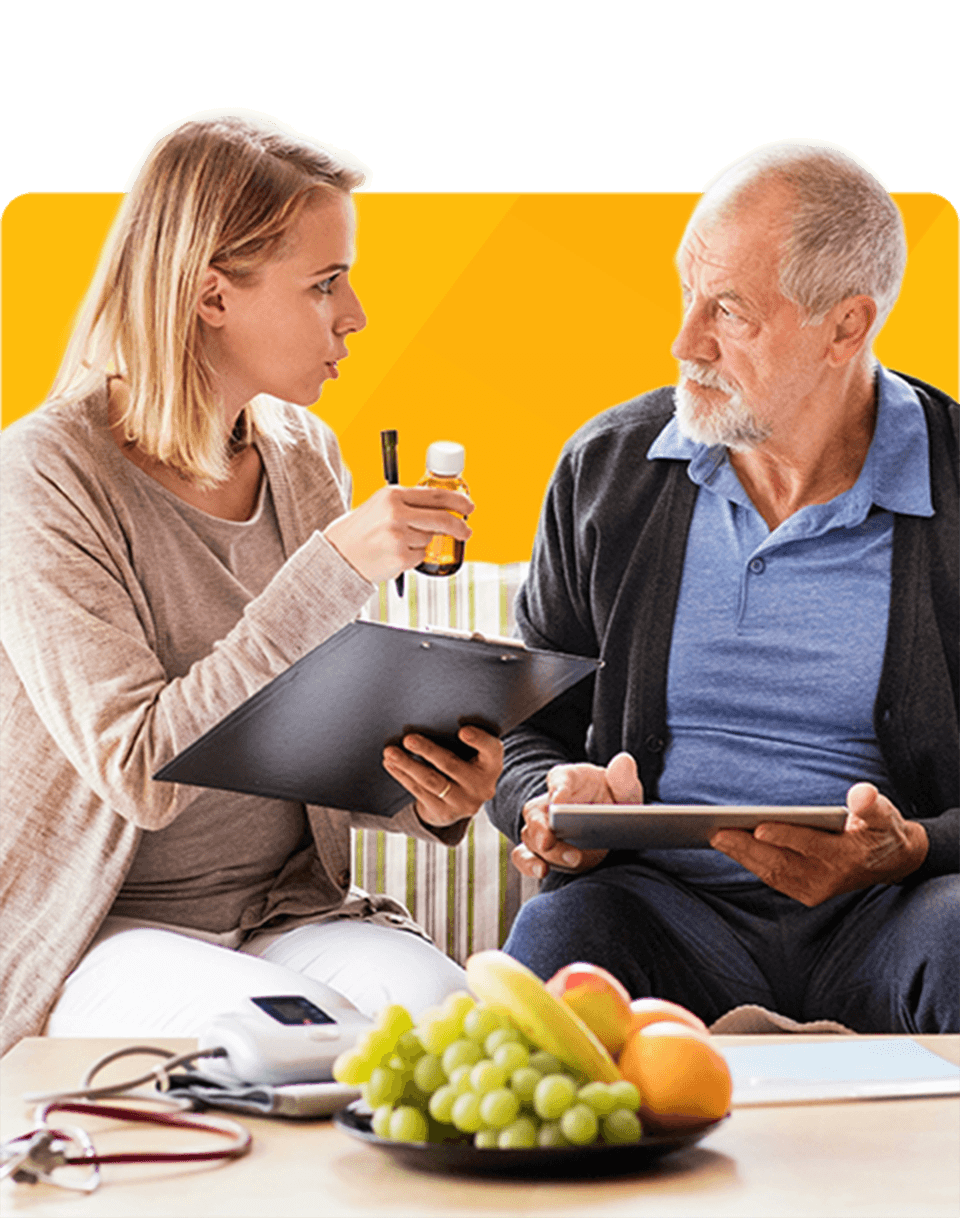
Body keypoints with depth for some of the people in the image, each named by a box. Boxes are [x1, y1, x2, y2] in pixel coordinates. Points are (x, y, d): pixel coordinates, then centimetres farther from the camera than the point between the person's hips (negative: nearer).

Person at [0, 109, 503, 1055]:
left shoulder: (304, 456, 6)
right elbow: (138, 772, -23)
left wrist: (427, 793, -10)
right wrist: (333, 574, -28)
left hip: (290, 908, 5)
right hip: (97, 937, -5)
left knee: (445, 1008, -26)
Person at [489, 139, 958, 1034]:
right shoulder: (607, 468, 10)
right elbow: (525, 732, 17)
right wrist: (550, 806, -6)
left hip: (878, 921, -1)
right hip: (664, 904, 2)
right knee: (558, 932, -33)